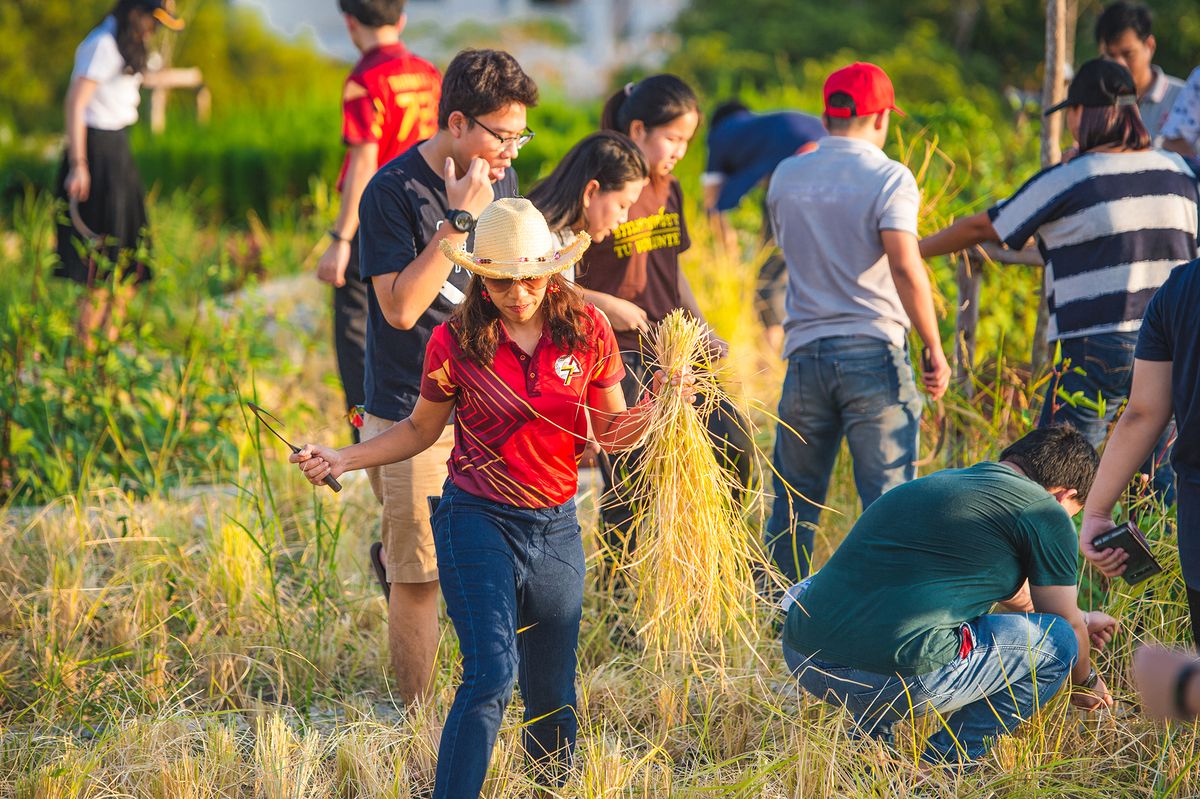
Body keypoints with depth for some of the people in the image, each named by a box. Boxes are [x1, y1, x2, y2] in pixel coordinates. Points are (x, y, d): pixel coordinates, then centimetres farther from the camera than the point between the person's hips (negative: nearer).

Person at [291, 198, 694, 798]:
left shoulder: (586, 331, -1)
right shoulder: (456, 342, -6)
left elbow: (611, 433, 6)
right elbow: (421, 430, 7)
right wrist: (343, 459, -4)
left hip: (556, 528, 3)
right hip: (478, 522, -3)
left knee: (552, 691, 11)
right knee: (491, 673, -19)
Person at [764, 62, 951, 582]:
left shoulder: (785, 178, 9)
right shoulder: (889, 178, -6)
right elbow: (905, 268, -17)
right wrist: (934, 350, -12)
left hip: (805, 352, 4)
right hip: (874, 352, -4)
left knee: (793, 505, 12)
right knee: (888, 500, -1)